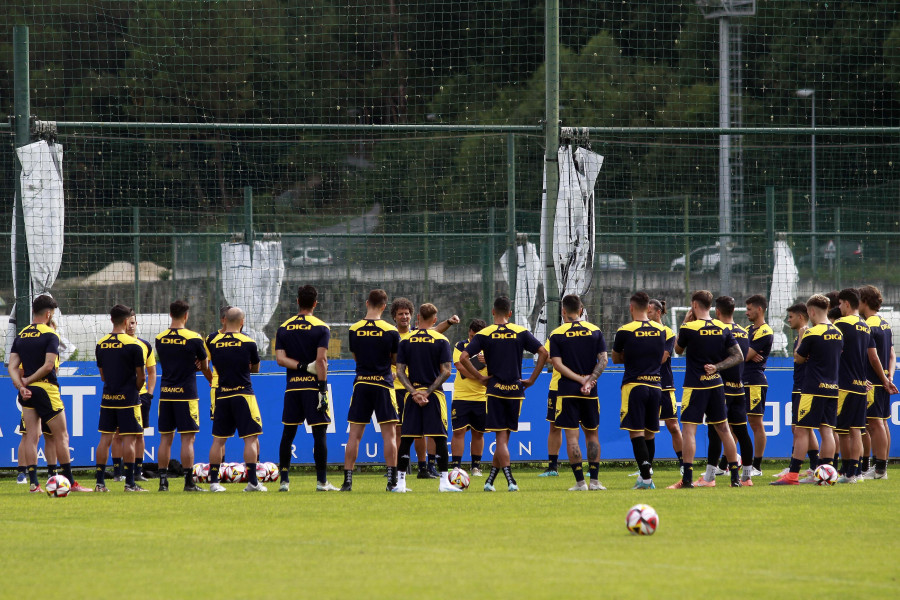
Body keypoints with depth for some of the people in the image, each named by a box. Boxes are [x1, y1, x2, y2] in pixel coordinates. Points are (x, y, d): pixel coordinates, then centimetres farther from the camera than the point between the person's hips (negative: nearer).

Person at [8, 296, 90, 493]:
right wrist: (27, 381, -8)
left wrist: (21, 385, -7)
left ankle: (33, 483, -2)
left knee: (31, 436, 4)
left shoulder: (20, 336, 11)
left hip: (27, 393, 5)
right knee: (61, 436, 1)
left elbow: (12, 367, 3)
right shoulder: (50, 335, -7)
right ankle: (71, 482, 2)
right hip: (46, 389, -5)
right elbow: (48, 365, -16)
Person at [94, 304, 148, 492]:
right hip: (128, 399, -5)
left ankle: (100, 482, 7)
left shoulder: (101, 344, 6)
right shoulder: (134, 345, -10)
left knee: (105, 438, 8)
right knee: (129, 439, -2)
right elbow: (141, 375, -6)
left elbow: (102, 374, 13)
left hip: (107, 398, 5)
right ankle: (129, 483, -3)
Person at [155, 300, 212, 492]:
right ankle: (189, 482, -4)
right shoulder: (194, 339, -7)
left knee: (166, 438, 8)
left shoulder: (160, 339, 4)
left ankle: (163, 481, 7)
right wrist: (213, 381, 23)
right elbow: (205, 366, 4)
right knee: (187, 439, -2)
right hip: (186, 394, -4)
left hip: (165, 394, 4)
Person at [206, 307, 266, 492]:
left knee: (218, 439, 10)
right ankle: (252, 482, -6)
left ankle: (213, 480, 9)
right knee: (251, 438, -1)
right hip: (243, 395, -3)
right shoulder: (248, 343, -6)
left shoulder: (213, 343, 2)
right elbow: (255, 368, 8)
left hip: (222, 396, 3)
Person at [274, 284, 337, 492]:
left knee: (288, 433, 8)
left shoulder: (284, 328, 8)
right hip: (313, 385, -3)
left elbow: (280, 358, -2)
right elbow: (321, 359, -12)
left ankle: (284, 480, 6)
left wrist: (303, 366, -6)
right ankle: (321, 481, -2)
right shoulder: (321, 328, -4)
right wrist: (322, 388, -12)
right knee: (319, 434, -1)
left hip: (292, 387, 3)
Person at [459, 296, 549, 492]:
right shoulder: (521, 332, 2)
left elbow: (464, 357, -11)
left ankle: (510, 480, -18)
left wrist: (480, 377, -2)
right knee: (504, 437, 11)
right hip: (515, 390, 2)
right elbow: (543, 353, -2)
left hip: (495, 389, -2)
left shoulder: (484, 334, -2)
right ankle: (490, 481, 12)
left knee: (501, 437, -2)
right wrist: (532, 379, 3)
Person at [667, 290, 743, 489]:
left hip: (695, 386, -5)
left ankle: (687, 478, -15)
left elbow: (678, 349, 8)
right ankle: (735, 477, 15)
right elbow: (738, 356, 4)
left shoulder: (689, 328, -11)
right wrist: (717, 367, -1)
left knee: (689, 429, -6)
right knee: (723, 429, 12)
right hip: (716, 385, 5)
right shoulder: (723, 328, 3)